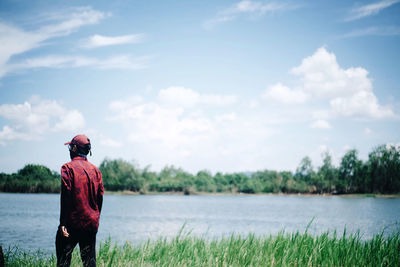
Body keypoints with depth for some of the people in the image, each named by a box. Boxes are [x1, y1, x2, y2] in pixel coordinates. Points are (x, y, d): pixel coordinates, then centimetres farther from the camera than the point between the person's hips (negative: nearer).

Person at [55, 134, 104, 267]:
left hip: (72, 223, -5)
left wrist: (63, 223, -13)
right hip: (91, 224, 5)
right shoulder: (95, 170, 9)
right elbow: (100, 198, 10)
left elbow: (65, 197, -13)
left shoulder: (68, 168, -7)